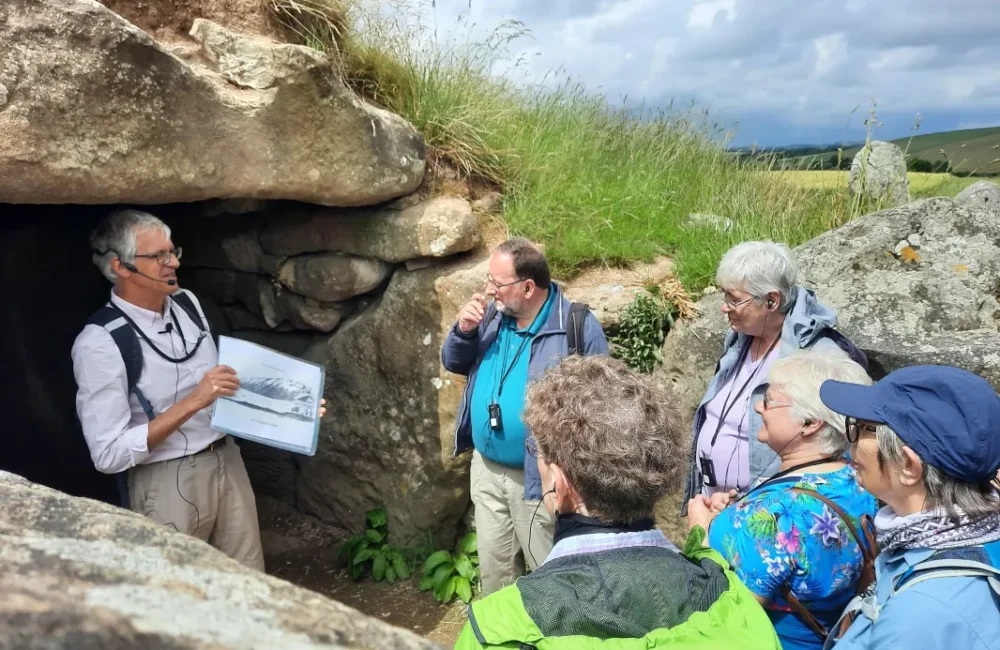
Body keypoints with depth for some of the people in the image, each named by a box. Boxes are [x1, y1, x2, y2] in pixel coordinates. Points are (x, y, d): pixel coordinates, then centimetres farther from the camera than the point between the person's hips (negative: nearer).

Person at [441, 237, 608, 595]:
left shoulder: (578, 327, -18)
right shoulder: (492, 314, 0)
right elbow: (454, 364, 11)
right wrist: (464, 331, -12)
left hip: (539, 479, -6)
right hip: (487, 469, 6)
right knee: (494, 568, 22)